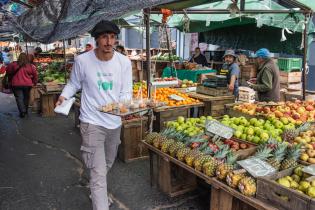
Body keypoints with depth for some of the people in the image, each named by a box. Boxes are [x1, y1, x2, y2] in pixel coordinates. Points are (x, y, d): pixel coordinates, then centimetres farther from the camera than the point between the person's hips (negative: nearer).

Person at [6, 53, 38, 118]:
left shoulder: (14, 65, -6)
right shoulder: (30, 66, -4)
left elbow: (8, 72, 7)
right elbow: (35, 75, 3)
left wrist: (11, 79, 23)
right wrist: (34, 82, 18)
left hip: (17, 84, -2)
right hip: (27, 85, 2)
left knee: (19, 98, 2)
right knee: (26, 98, 17)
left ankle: (22, 111, -10)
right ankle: (25, 110, 28)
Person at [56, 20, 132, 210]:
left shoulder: (124, 62, -6)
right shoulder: (82, 61, -11)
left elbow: (126, 91, -3)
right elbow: (74, 84, 4)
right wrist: (64, 96, -15)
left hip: (115, 122, 5)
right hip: (92, 123, -4)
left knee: (107, 165, 26)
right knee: (99, 173, -6)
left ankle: (98, 192, 55)